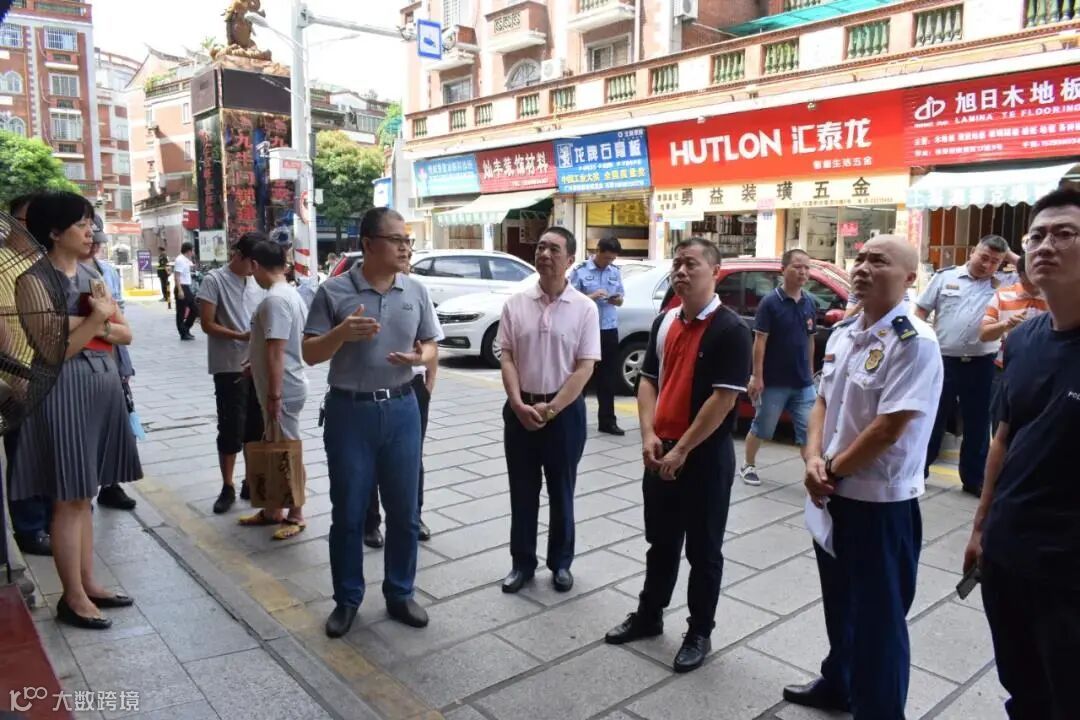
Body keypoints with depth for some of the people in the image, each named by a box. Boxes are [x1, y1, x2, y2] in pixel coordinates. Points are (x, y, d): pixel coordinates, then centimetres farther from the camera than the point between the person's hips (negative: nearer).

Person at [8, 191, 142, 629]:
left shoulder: (91, 276, 11)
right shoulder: (34, 280, -10)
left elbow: (125, 334, 9)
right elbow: (53, 352, -16)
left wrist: (92, 325, -8)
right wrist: (95, 320, -13)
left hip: (103, 387, 7)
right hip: (65, 392, -7)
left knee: (84, 496, 14)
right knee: (69, 499, 0)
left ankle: (88, 583, 23)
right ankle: (73, 597, 11)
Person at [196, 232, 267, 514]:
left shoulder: (259, 283, 8)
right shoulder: (214, 280, -7)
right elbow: (207, 324, -11)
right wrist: (241, 336, -22)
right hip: (230, 368, -5)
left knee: (257, 427, 11)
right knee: (231, 429, 1)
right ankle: (227, 487, 14)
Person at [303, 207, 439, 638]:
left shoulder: (416, 292, 4)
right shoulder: (333, 291, -5)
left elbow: (431, 346, 9)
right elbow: (310, 354, -4)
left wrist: (420, 357, -14)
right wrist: (341, 333, -23)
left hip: (401, 410, 3)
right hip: (349, 411, -2)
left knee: (404, 511, 10)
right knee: (348, 513, 9)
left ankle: (400, 594, 28)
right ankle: (347, 599, 26)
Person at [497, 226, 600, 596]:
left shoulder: (585, 308, -6)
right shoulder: (516, 304, 0)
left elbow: (585, 367, -8)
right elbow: (507, 358, 0)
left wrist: (551, 408, -15)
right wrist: (519, 404, -13)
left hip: (565, 410, -2)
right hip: (521, 409, 2)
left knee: (561, 492, 12)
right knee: (522, 491, 11)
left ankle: (561, 563, 29)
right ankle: (522, 563, 26)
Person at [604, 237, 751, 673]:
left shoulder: (730, 330, -13)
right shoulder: (664, 323, 8)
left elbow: (724, 399, -18)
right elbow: (648, 380, 9)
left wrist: (682, 450, -16)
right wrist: (649, 435, -5)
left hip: (706, 456, -6)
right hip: (660, 452, 6)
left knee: (703, 549, 9)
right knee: (660, 541, 19)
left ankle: (700, 633, 25)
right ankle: (649, 615, 36)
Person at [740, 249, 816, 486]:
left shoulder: (810, 303, 5)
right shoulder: (770, 302, -11)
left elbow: (809, 340, 14)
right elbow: (760, 341, -12)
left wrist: (810, 372, 14)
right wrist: (757, 376, -15)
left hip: (803, 383, 4)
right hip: (773, 382, -4)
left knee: (808, 430, 3)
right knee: (761, 427, 11)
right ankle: (748, 466, 30)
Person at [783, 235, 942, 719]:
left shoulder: (914, 342, -19)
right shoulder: (842, 334, 6)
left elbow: (888, 429, -23)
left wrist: (832, 470, -11)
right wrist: (814, 460, -6)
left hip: (881, 501, -8)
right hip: (833, 494, 8)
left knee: (878, 616, 8)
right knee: (839, 603, 24)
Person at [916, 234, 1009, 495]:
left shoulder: (1001, 287, 4)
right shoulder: (946, 276, 2)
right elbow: (922, 310, 4)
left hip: (980, 365, 1)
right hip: (943, 361, -1)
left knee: (977, 424, 10)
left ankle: (974, 479, 23)